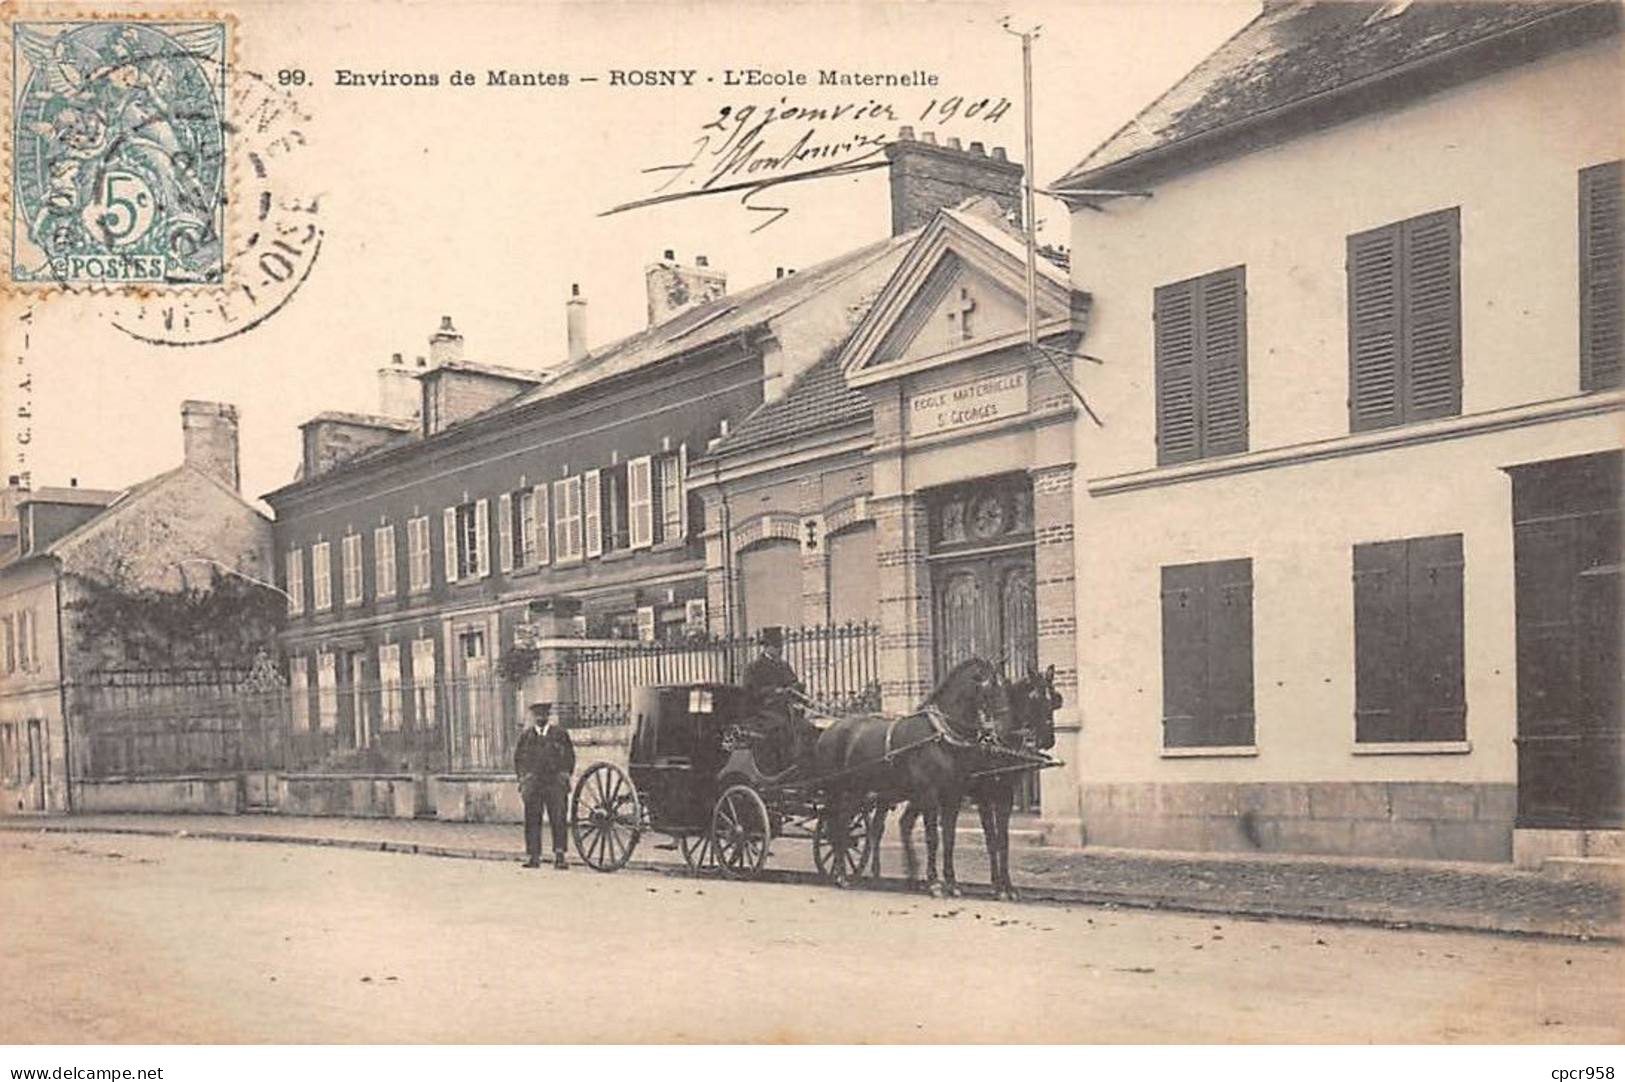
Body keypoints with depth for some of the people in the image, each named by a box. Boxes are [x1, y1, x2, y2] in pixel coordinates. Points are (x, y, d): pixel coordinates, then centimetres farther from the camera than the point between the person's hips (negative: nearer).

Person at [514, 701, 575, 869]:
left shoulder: (560, 733, 9)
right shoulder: (525, 735, 12)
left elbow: (570, 756, 12)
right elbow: (518, 758, 16)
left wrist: (565, 775, 3)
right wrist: (523, 777, 5)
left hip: (555, 782, -1)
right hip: (533, 783, 1)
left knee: (558, 820, -5)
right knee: (532, 820, 0)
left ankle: (559, 856, -3)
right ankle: (533, 856, 6)